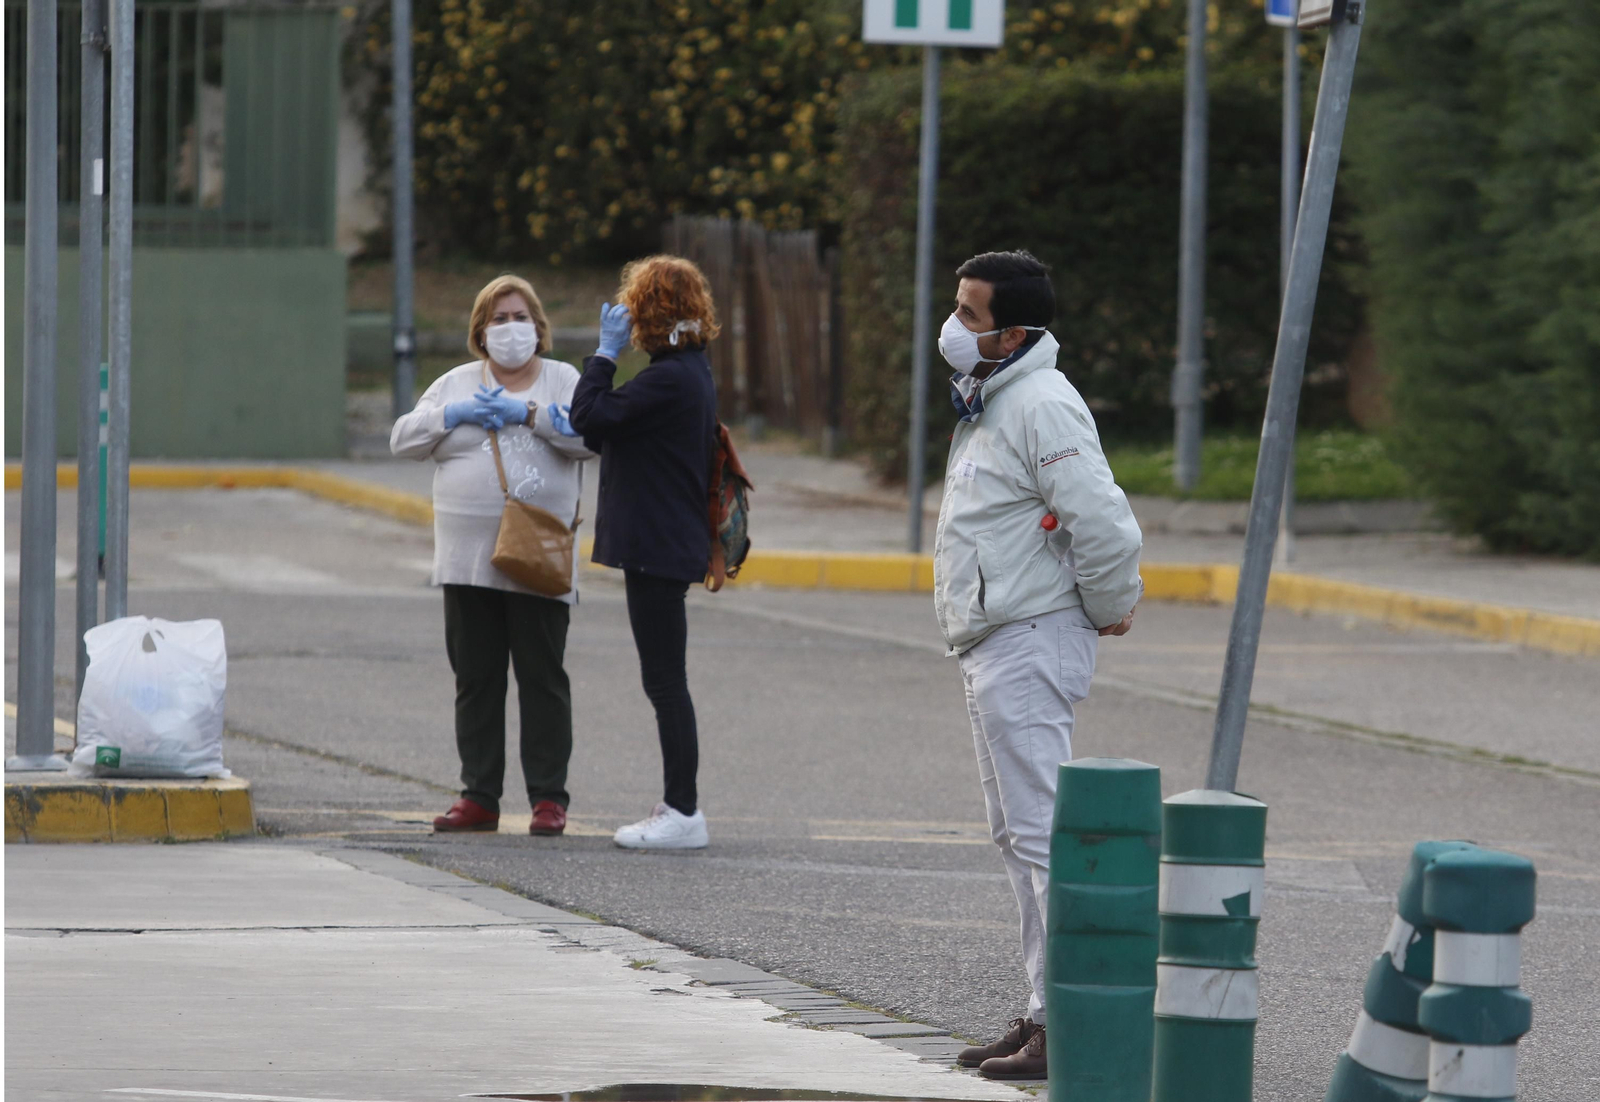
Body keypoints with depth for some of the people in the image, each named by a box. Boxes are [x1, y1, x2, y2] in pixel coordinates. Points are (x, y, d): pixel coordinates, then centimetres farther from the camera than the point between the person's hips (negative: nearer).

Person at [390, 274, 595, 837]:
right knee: (475, 679, 5)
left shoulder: (563, 381, 6)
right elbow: (404, 438, 7)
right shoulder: (456, 385, 14)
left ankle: (548, 797, 3)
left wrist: (528, 413, -15)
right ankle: (479, 796, 11)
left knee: (543, 679, -2)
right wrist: (455, 416, -7)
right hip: (469, 558, 3)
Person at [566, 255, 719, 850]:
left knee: (665, 679, -6)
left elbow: (589, 417, -19)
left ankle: (683, 812, -3)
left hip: (658, 549, -11)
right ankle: (678, 807, 18)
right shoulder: (692, 372, 14)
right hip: (667, 544, 11)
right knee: (663, 679, 14)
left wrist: (605, 351, -11)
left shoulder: (669, 380, -19)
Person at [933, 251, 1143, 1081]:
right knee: (1018, 838, 14)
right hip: (991, 644, 11)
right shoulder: (987, 403, 15)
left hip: (1029, 644, -11)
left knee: (1044, 833, -12)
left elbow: (1105, 526, -26)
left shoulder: (1040, 406, -19)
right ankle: (1047, 1012, 20)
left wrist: (1112, 609, -11)